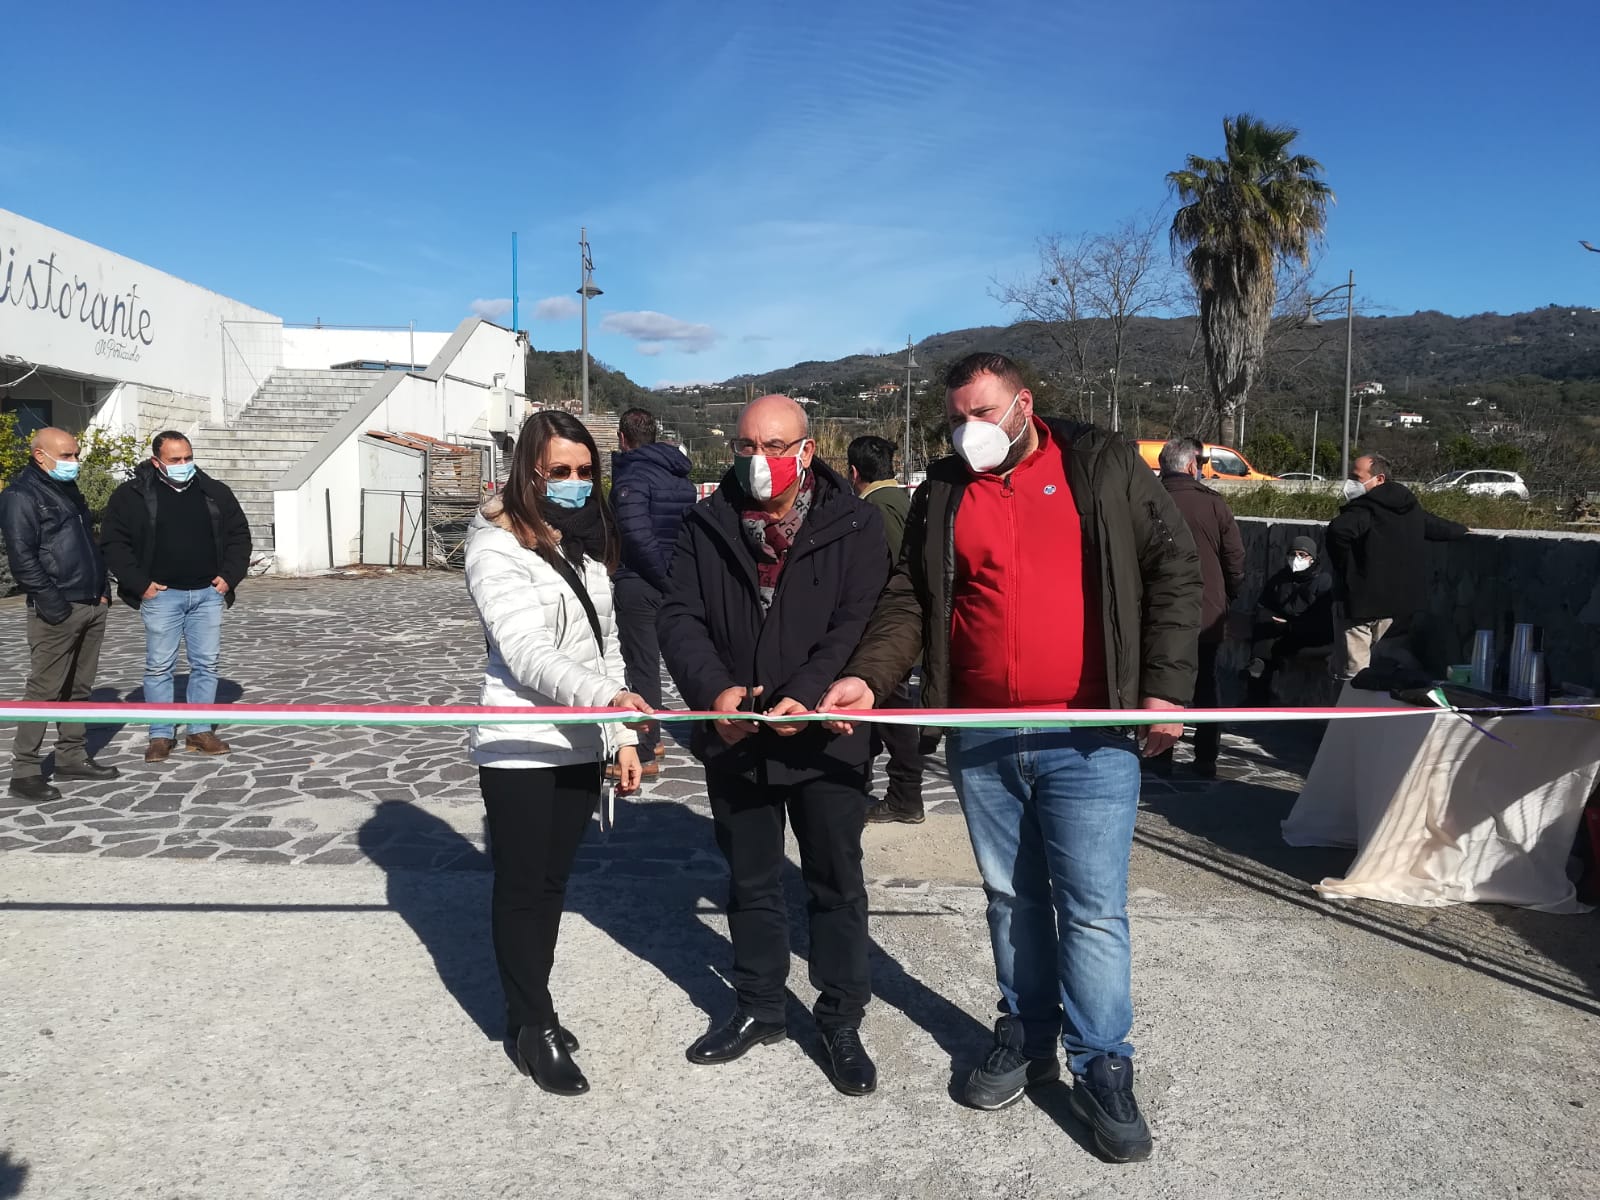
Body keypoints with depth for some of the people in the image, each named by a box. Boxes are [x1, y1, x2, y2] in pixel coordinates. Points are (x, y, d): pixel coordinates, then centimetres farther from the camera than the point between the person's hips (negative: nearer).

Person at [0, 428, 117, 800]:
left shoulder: (68, 489, 18)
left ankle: (72, 757, 21)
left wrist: (103, 587, 14)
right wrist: (53, 603, -18)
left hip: (92, 605, 8)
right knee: (44, 689, -5)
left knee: (79, 687, 12)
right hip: (57, 611, -8)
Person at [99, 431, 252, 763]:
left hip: (207, 593, 3)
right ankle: (161, 735, 11)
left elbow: (239, 534, 13)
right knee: (159, 666, 2)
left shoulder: (215, 492, 7)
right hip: (161, 595, -3)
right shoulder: (132, 494, -3)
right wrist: (139, 583, -9)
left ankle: (201, 731, 15)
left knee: (206, 664, 6)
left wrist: (230, 575, 2)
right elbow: (113, 542, -2)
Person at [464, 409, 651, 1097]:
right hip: (519, 749, -7)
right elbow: (525, 652, -23)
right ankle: (534, 1028, 18)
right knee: (521, 887, 5)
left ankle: (529, 1008, 31)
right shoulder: (496, 548, -11)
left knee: (554, 881, 16)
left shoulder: (586, 547, 12)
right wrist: (609, 699, -36)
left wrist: (624, 738, 10)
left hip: (581, 746, 7)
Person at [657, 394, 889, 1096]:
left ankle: (841, 1020, 28)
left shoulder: (854, 524, -6)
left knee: (836, 884, 11)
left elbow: (858, 622, -14)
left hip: (823, 737, -3)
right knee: (750, 882, 18)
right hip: (734, 736, 3)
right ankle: (759, 1008, 37)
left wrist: (808, 696, -26)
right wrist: (714, 690, -21)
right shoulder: (708, 524, 1)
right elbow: (680, 617, -5)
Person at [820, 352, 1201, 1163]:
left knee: (1092, 909, 1)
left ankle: (1102, 1071, 18)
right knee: (1011, 899, 15)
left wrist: (1165, 686, -7)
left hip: (1087, 736, -3)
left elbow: (1174, 571, 0)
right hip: (980, 739, 3)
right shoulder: (942, 492, 8)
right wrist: (868, 676, -9)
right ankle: (1026, 1038, 33)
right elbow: (910, 599, 7)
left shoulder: (1106, 468, 1)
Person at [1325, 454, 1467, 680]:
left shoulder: (1365, 508, -17)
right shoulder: (1410, 507, 11)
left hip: (1359, 601, -9)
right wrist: (1461, 531, 49)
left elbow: (1338, 530, -36)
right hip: (1396, 601, 9)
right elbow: (1436, 526, 28)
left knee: (1352, 672, -7)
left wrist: (1343, 565, -20)